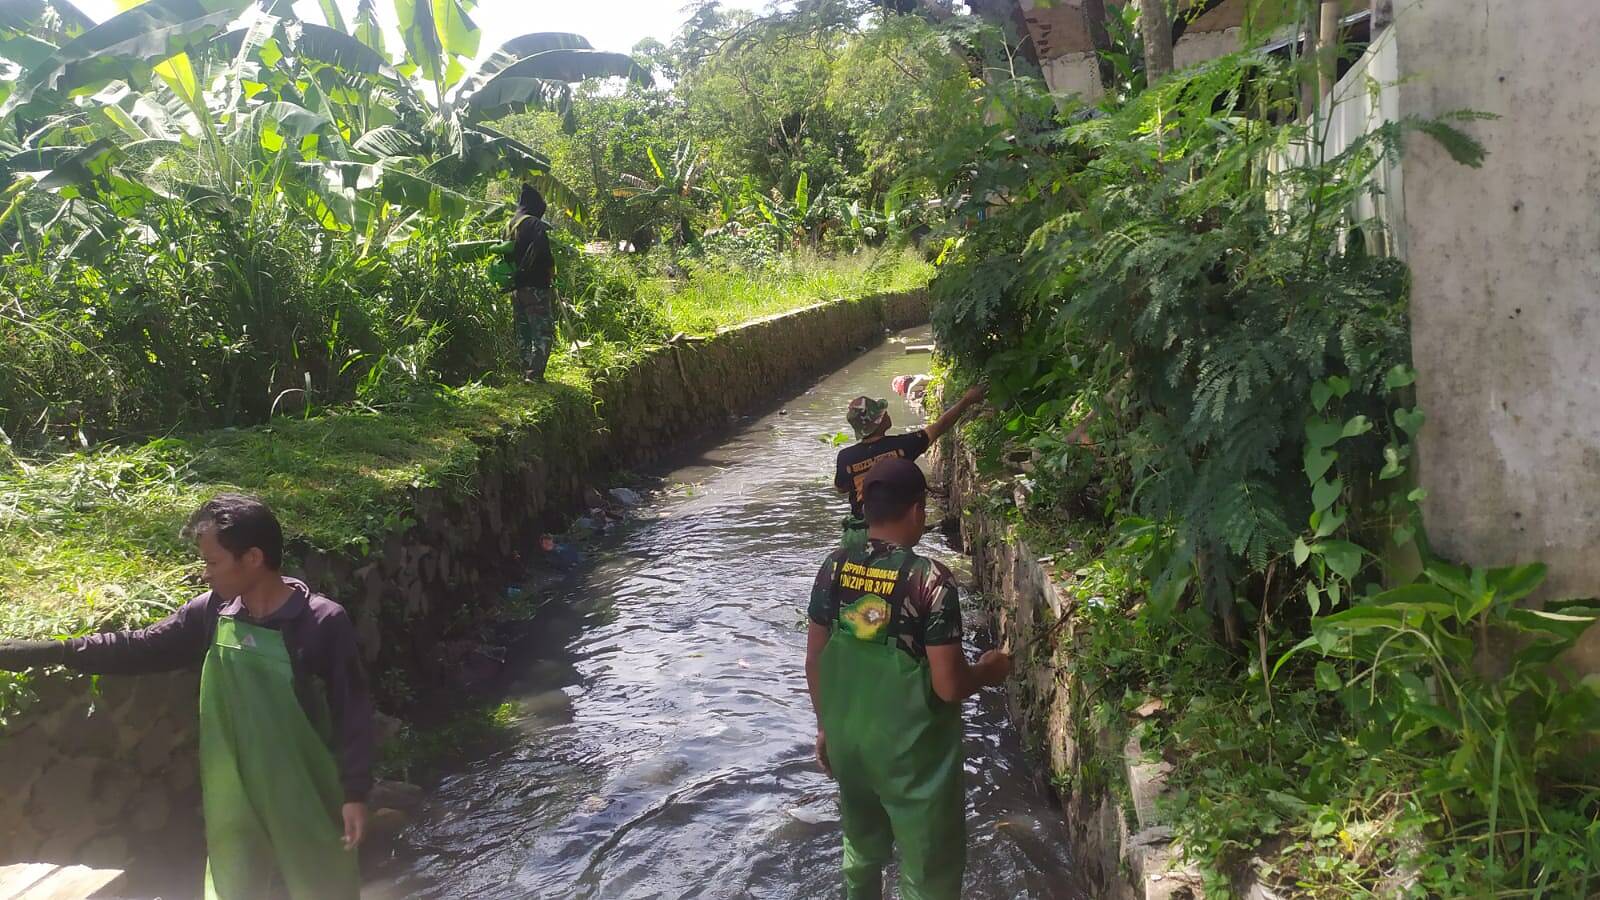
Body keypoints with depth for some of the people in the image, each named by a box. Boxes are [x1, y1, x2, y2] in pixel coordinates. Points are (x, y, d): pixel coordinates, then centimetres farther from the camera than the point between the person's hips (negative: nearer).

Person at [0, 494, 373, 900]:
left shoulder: (323, 622, -19)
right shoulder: (210, 613, -3)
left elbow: (353, 710, -15)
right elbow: (137, 649, 7)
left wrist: (355, 792, -15)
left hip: (305, 795, -5)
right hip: (235, 794, 5)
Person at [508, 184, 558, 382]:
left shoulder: (510, 225, 14)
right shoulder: (535, 224, -12)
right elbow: (541, 253, -25)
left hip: (516, 289, 8)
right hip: (536, 287, -8)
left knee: (524, 332, 15)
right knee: (543, 332, -6)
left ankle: (525, 371, 19)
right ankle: (535, 374, -14)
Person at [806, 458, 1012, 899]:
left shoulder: (835, 568, -6)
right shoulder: (930, 580, -22)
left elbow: (814, 661, 2)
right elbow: (949, 686, -21)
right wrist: (989, 671, -1)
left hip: (847, 741, 6)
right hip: (912, 752, -5)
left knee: (861, 854, 28)